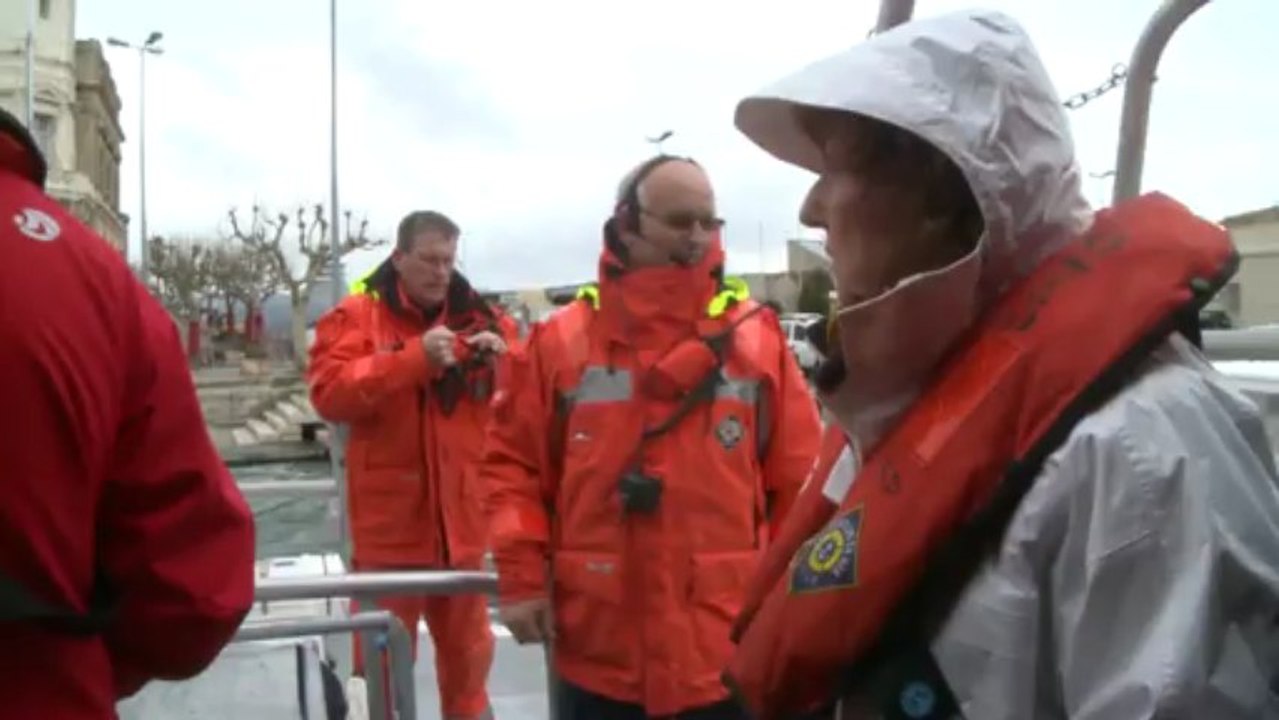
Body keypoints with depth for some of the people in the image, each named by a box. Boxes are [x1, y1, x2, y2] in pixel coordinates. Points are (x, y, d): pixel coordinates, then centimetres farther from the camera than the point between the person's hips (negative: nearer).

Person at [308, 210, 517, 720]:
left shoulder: (475, 314, 9)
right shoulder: (357, 315, -3)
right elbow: (330, 393, -18)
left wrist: (501, 360, -11)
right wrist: (415, 358, -24)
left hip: (461, 514, 4)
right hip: (391, 518, -4)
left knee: (467, 641, 18)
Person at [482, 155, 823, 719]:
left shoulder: (756, 335, -1)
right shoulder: (562, 339, -1)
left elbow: (799, 478, 1)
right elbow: (513, 461, 3)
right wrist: (521, 575, -4)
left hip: (729, 653, 0)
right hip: (599, 652, 1)